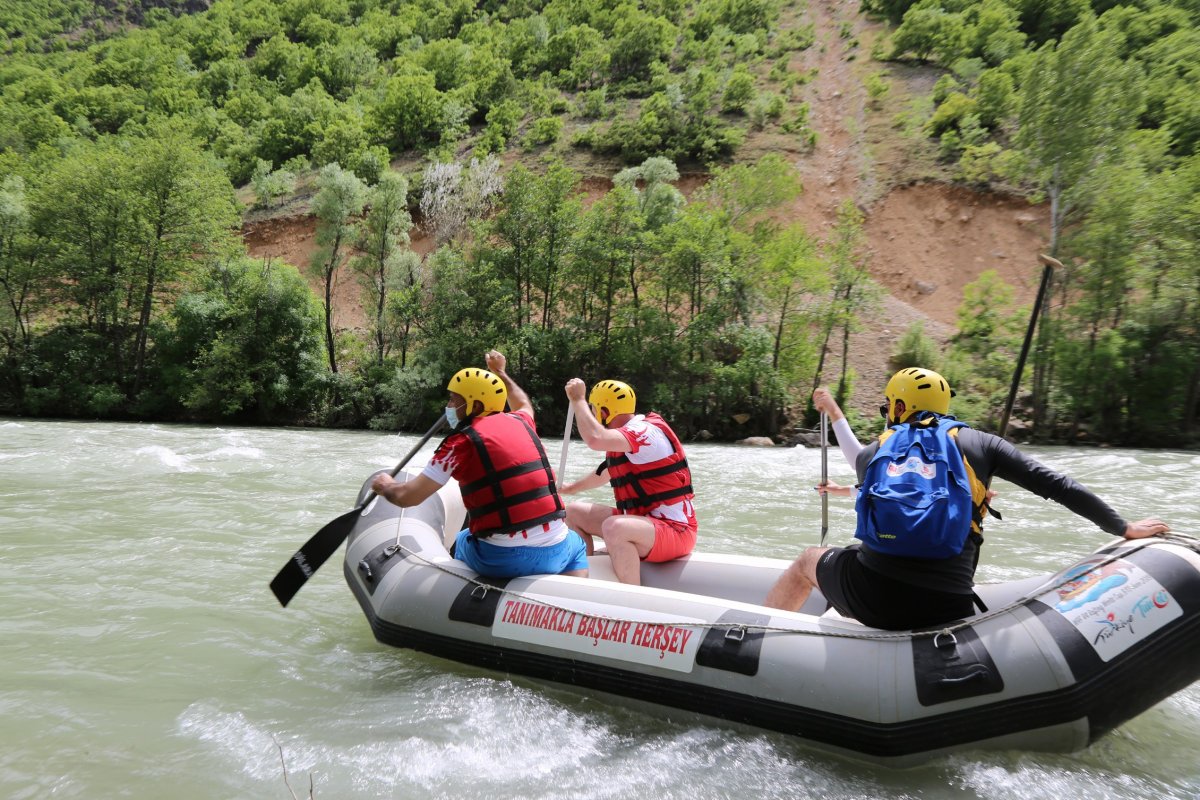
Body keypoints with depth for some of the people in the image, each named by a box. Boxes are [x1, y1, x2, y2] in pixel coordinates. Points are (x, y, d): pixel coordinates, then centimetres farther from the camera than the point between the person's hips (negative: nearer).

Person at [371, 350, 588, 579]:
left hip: (500, 560, -2)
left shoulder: (462, 441, -5)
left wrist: (385, 486, 18)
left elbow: (408, 497, -4)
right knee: (576, 544, 37)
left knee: (463, 541, 31)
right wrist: (499, 372, 52)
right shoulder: (521, 422, 10)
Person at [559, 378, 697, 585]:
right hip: (642, 523, 10)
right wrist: (570, 488, 44)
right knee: (574, 512, 11)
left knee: (614, 527, -38)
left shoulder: (645, 431, -19)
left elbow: (596, 439, -38)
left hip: (674, 531, -10)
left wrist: (578, 399, -22)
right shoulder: (624, 437, 10)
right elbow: (607, 472, 31)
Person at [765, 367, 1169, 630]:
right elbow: (1056, 485, 11)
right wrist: (1124, 528, 21)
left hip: (871, 593, 1)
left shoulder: (870, 453, 15)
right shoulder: (980, 443, 14)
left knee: (807, 560, 29)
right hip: (946, 608, -1)